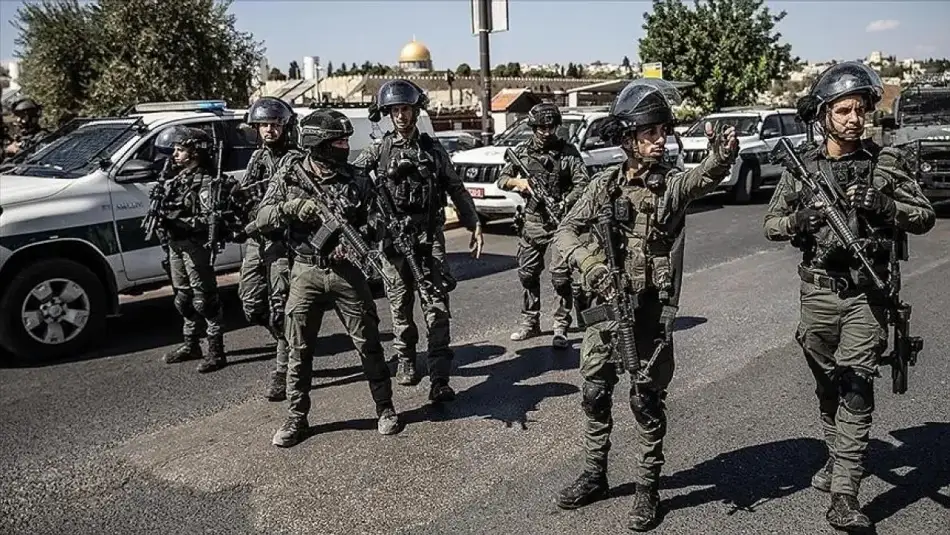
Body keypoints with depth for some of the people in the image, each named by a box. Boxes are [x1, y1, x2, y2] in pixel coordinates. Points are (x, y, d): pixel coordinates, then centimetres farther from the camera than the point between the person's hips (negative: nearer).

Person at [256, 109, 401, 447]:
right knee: (299, 350, 5)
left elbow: (373, 224, 3)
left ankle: (385, 408, 20)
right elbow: (262, 220, -1)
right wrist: (293, 207, -20)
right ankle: (297, 417, 20)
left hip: (346, 271, 0)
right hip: (305, 271, 0)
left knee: (368, 344, 5)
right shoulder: (289, 175, 1)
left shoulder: (355, 182, 1)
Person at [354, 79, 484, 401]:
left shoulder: (433, 150, 8)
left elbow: (456, 190, 12)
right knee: (400, 305, 10)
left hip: (430, 236, 0)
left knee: (437, 307, -8)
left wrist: (474, 225, 6)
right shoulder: (378, 151, 6)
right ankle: (406, 360, 30)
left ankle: (439, 378, -8)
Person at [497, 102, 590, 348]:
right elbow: (502, 180, 11)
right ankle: (530, 323, 25)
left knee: (561, 277, -6)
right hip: (532, 222, 4)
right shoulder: (522, 151, 7)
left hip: (561, 222, -3)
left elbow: (582, 183, -7)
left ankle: (561, 328, 3)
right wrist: (517, 182, -10)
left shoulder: (568, 152, -1)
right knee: (527, 273, 10)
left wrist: (564, 204, -22)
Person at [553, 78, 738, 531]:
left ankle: (648, 489, 22)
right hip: (605, 306, 3)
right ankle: (594, 475, 32)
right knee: (594, 393, 13)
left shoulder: (673, 183, -6)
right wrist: (588, 263, -16)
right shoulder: (605, 183, 2)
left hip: (652, 311, -3)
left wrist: (721, 156, -51)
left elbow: (703, 178, -28)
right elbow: (565, 231, 3)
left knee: (647, 400, 6)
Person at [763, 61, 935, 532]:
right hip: (817, 291, 2)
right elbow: (771, 225, 5)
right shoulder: (802, 166, 3)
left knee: (856, 388, -8)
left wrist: (882, 204, -17)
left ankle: (844, 496, -6)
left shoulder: (886, 162, 0)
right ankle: (837, 457, 36)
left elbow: (925, 217, 1)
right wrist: (800, 219, -16)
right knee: (827, 385, 15)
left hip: (866, 294, -2)